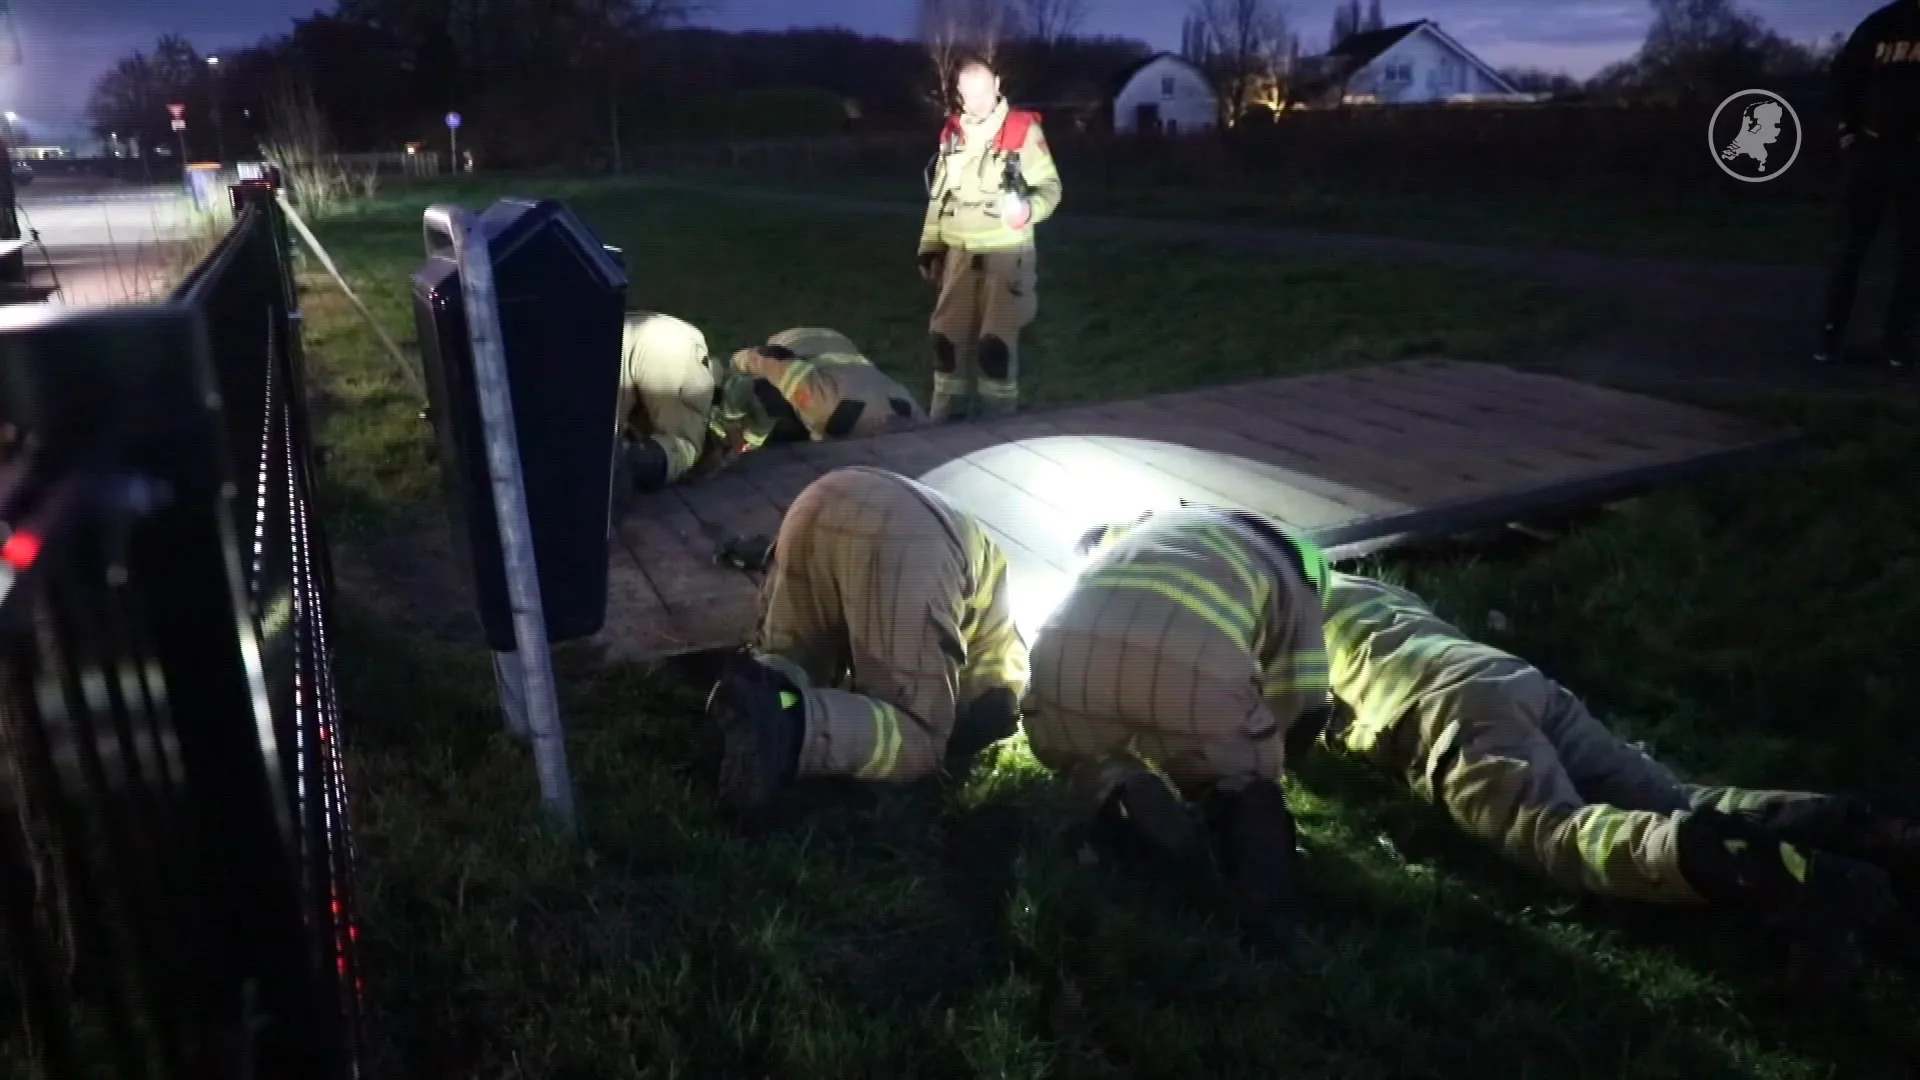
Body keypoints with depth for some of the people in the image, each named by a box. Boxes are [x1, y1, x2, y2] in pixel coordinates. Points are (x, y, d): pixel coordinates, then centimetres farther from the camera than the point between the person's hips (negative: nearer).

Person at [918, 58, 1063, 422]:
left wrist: (1030, 208, -27)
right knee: (947, 334, 6)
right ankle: (944, 416, 17)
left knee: (996, 338, -8)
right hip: (959, 252, 5)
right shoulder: (951, 133, 11)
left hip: (1006, 252, -5)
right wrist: (929, 247, 16)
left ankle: (1000, 418, 2)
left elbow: (1049, 185, -5)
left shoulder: (1023, 129, -5)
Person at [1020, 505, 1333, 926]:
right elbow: (1305, 709, 24)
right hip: (1196, 663, -1)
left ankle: (1119, 788, 1)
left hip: (1072, 645, 2)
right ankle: (1240, 805, -5)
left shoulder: (1146, 525, 43)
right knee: (1239, 777, 30)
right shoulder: (1292, 574, 31)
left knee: (1076, 749, 34)